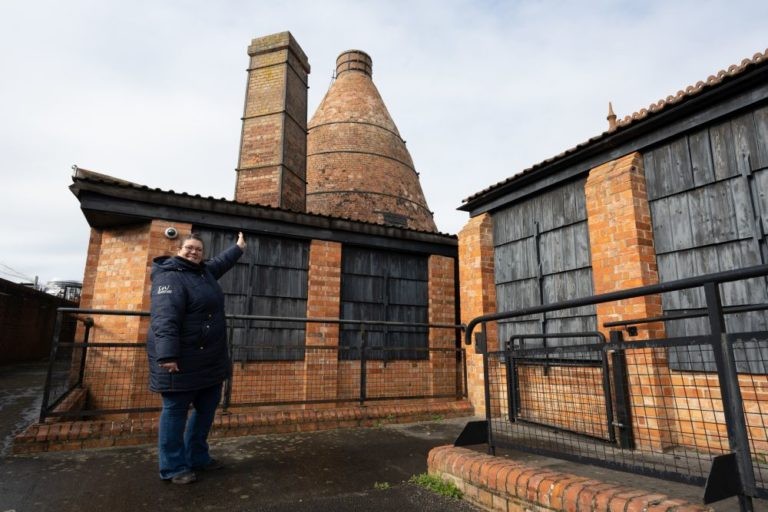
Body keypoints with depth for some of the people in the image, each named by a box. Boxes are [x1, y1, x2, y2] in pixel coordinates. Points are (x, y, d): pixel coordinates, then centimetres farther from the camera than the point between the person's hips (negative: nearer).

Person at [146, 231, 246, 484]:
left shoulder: (205, 272, 13)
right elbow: (164, 318, -26)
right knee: (175, 411, 2)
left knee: (207, 409, 15)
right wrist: (167, 355, -34)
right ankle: (173, 468, 13)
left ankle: (197, 458, 28)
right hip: (181, 360, -9)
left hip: (209, 360, 10)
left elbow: (222, 261, 37)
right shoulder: (170, 277, -15)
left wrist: (238, 247, 49)